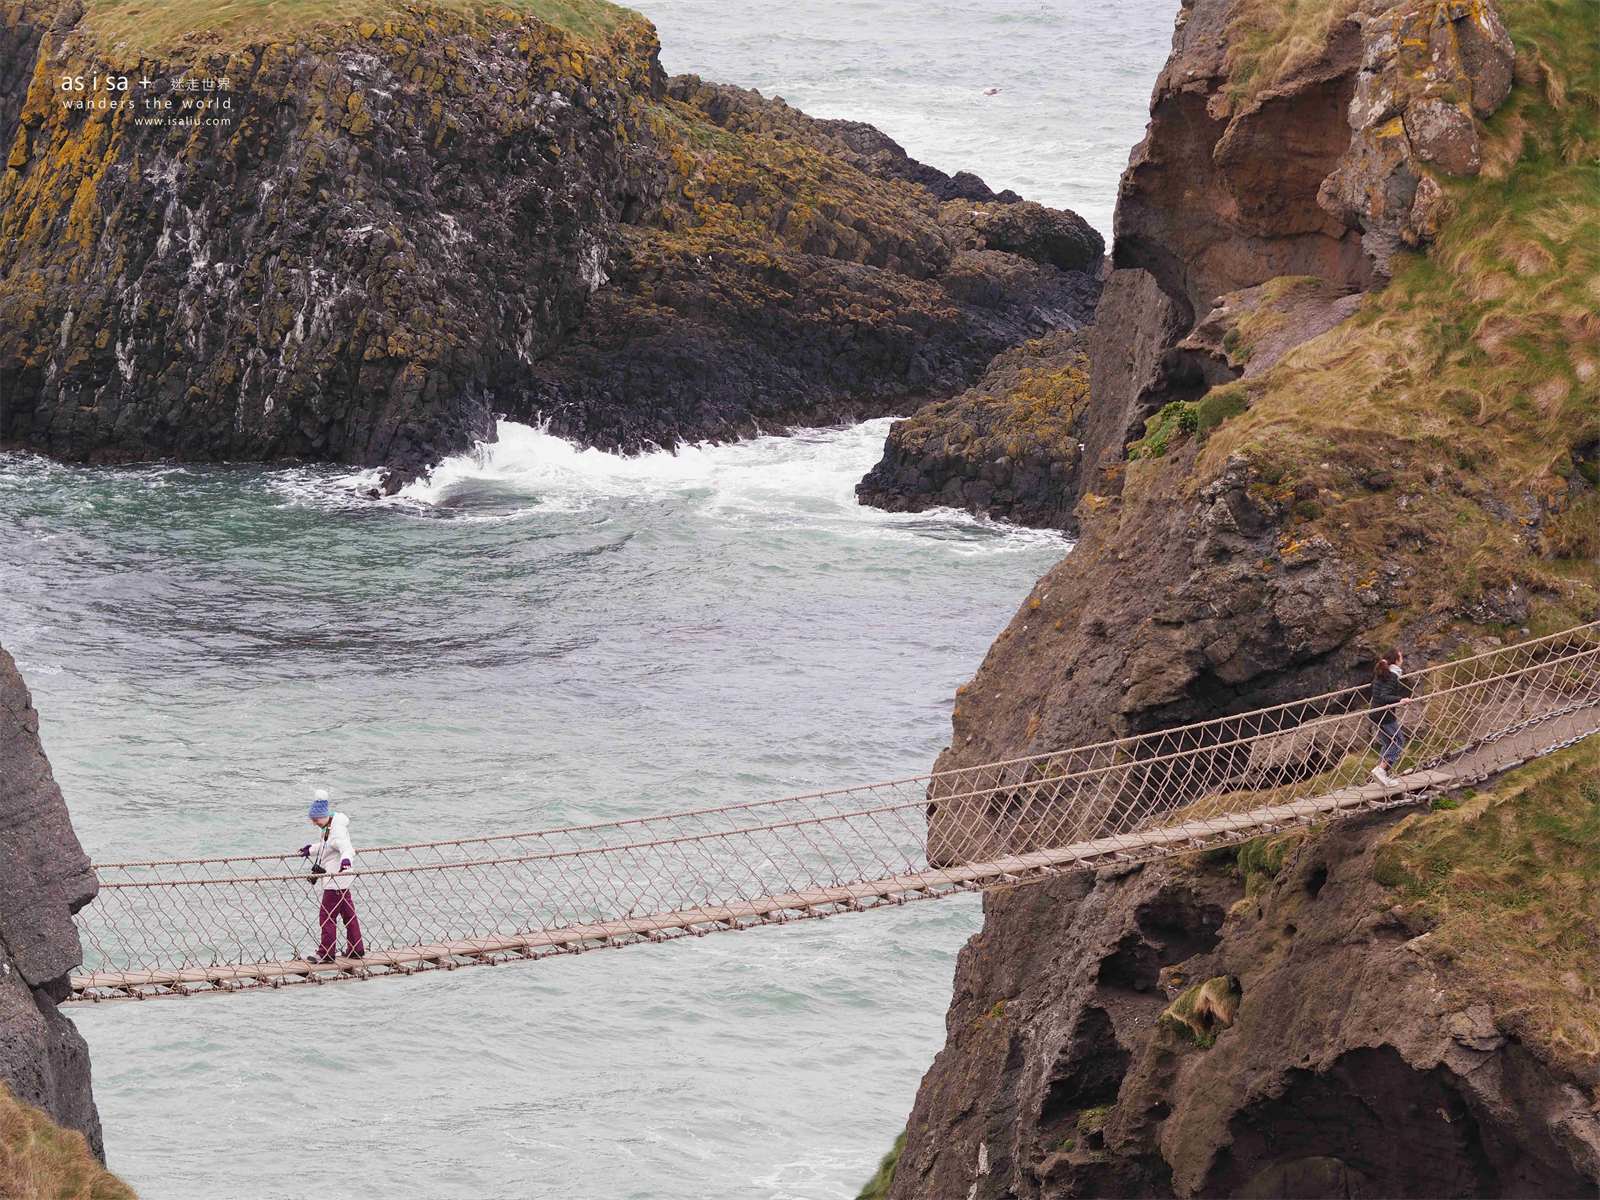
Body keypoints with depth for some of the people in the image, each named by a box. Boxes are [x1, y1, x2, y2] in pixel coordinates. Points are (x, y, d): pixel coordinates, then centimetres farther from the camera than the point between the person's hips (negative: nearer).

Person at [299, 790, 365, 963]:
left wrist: (346, 860, -59)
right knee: (348, 913, 15)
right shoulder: (329, 828, 12)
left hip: (336, 882, -11)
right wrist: (310, 850, 42)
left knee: (327, 916, -5)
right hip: (341, 882, 11)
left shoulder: (337, 831, -21)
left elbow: (346, 847, -39)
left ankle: (326, 954, 1)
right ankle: (356, 950, 23)